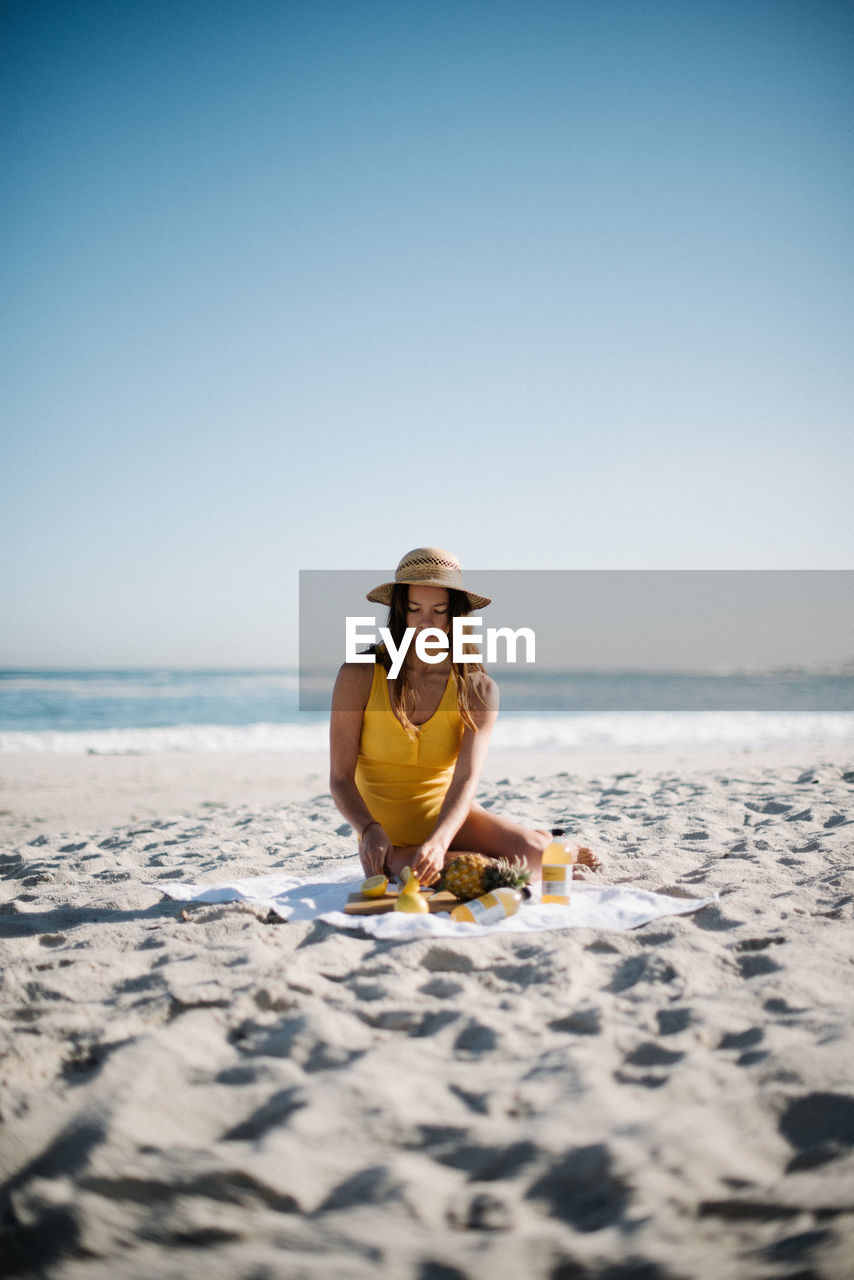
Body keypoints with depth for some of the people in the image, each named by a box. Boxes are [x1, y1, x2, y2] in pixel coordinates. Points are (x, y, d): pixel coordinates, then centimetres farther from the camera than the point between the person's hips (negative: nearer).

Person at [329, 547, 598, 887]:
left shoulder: (478, 690, -6)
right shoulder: (359, 676, -10)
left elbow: (467, 778, -19)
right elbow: (340, 777, -11)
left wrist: (439, 842, -38)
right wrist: (370, 832, -31)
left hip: (452, 820, 1)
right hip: (389, 841, 0)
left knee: (532, 853, -27)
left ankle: (554, 848, 14)